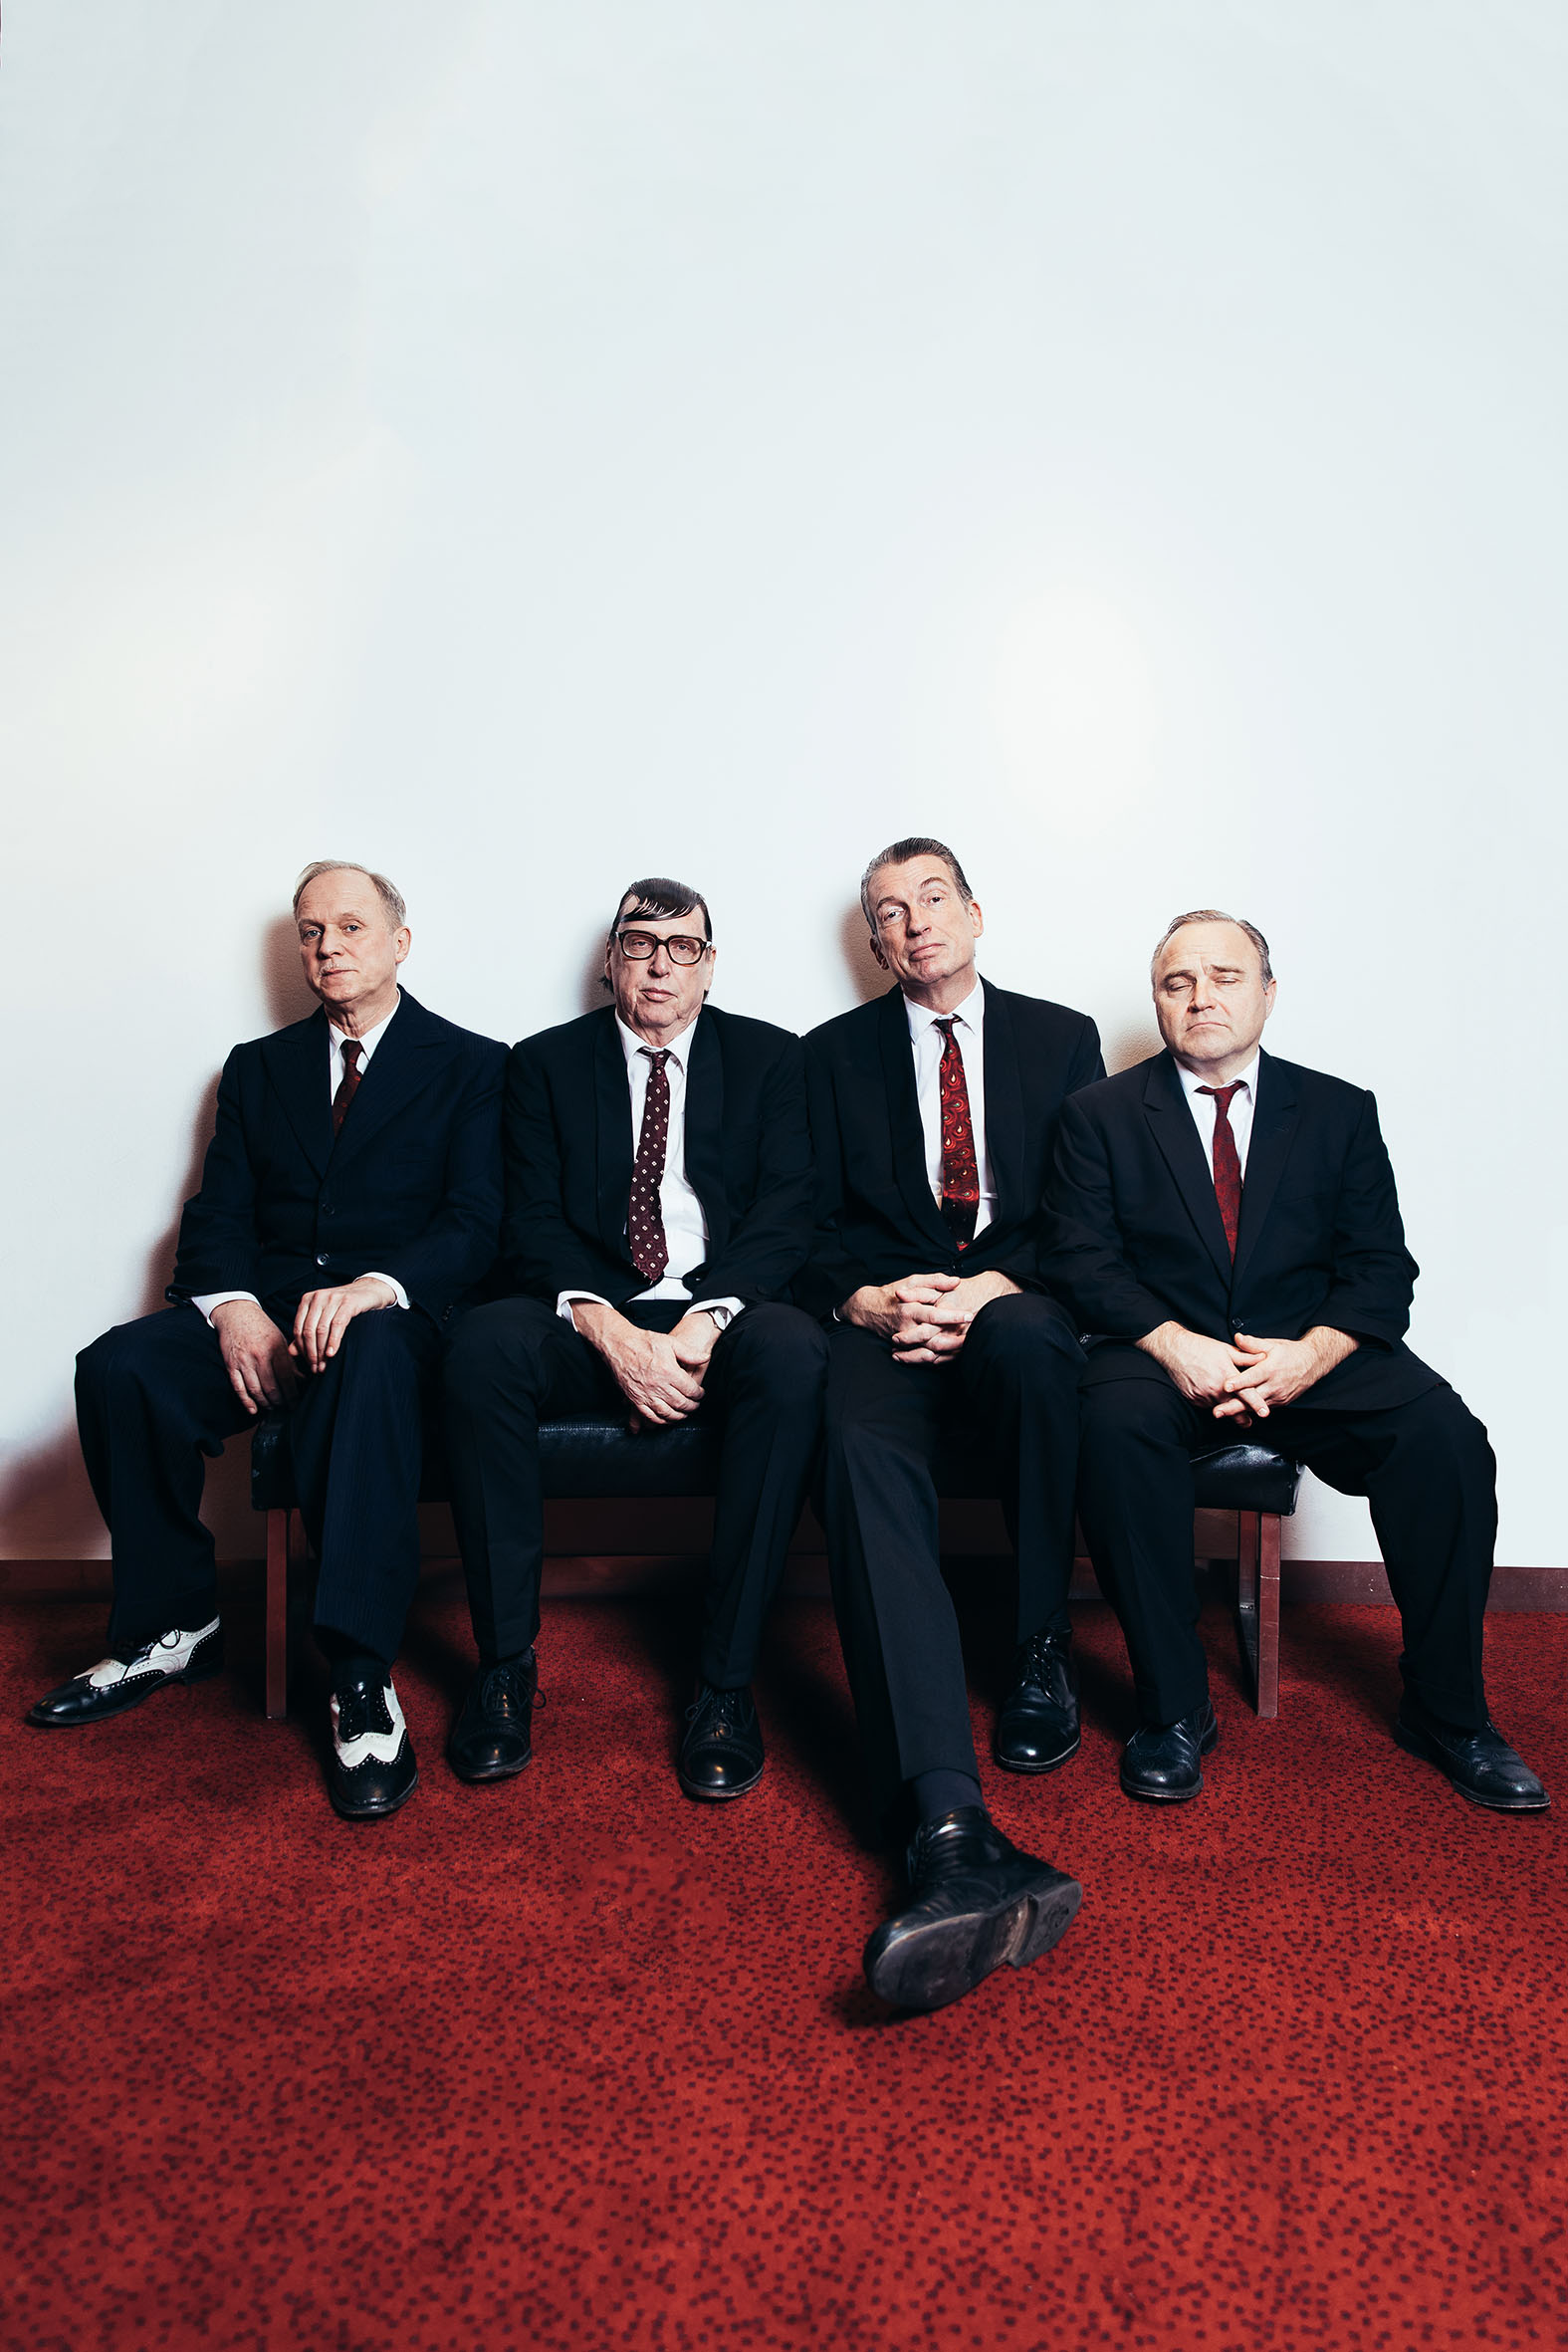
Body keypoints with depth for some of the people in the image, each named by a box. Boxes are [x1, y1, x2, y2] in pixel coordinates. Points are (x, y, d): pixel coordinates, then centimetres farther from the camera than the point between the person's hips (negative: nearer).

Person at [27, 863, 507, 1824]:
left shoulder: (470, 1065, 8)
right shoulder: (260, 1066, 20)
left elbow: (474, 1227, -4)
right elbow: (218, 1215, 12)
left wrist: (374, 1287, -24)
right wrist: (233, 1306, -11)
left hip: (393, 1317, -4)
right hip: (264, 1311, 4)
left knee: (371, 1356, -39)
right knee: (118, 1366, -25)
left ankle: (362, 1680, -39)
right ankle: (173, 1629, -6)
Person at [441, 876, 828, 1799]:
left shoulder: (769, 1058, 12)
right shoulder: (547, 1062, 13)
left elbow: (785, 1214, 0)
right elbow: (533, 1225, 2)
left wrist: (700, 1325, -18)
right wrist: (614, 1333, -17)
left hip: (723, 1314, 0)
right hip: (592, 1317, 1)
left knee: (794, 1355, -35)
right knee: (485, 1343, -31)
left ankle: (727, 1678, -25)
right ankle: (506, 1663, -18)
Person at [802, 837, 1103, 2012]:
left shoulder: (1062, 1037, 17)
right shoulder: (836, 1052, 18)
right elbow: (814, 1225, 11)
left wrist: (993, 1292, -11)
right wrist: (868, 1300, -11)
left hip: (1018, 1308, 0)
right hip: (889, 1317, 0)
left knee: (1027, 1339, -39)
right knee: (863, 1448, -35)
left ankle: (1044, 1651, -16)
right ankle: (952, 1828, -50)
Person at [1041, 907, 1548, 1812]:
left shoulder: (1340, 1111, 11)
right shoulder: (1102, 1113, 8)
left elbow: (1382, 1268, 4)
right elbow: (1079, 1258, -2)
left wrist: (1309, 1355, -16)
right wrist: (1174, 1345, -19)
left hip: (1309, 1355, 2)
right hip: (1164, 1354, -1)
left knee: (1444, 1432, -25)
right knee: (1118, 1421, -34)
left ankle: (1447, 1712, -8)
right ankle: (1174, 1710, -20)